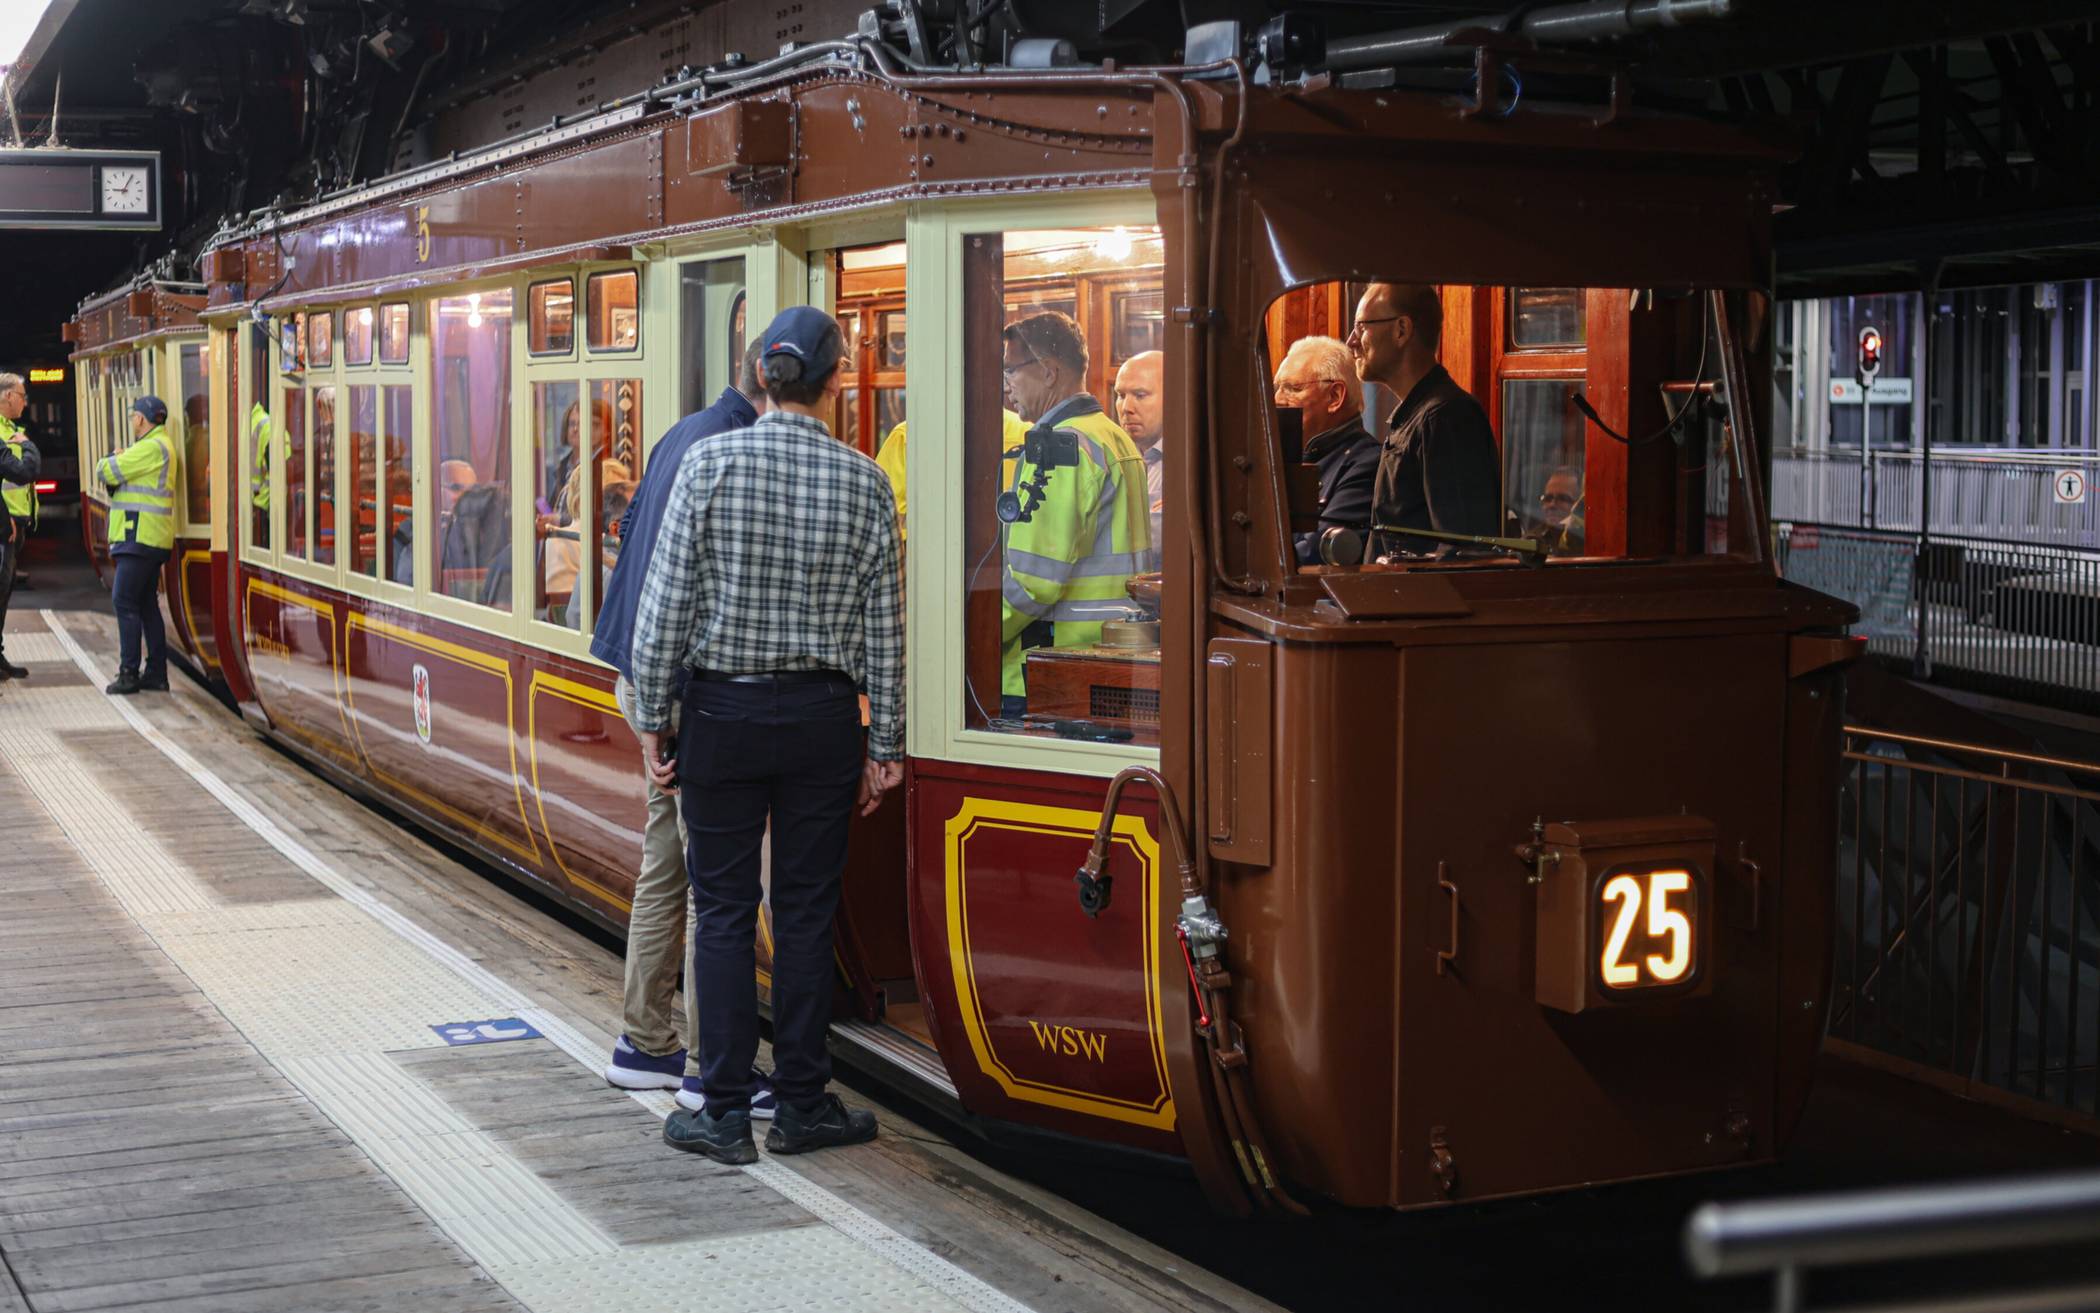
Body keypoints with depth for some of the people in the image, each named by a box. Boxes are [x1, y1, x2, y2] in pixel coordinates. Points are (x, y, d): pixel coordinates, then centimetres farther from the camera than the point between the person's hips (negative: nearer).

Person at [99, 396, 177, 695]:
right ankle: (156, 672, 13)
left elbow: (106, 471, -15)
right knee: (146, 605, 12)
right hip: (151, 541, 10)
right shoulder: (159, 446, 20)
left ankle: (129, 674, -10)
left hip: (140, 538, -10)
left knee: (125, 602, -9)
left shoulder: (152, 448, -15)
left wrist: (108, 461, 7)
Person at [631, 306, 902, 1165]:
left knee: (723, 911, 6)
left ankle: (725, 1116, 9)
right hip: (821, 716, 1)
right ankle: (804, 1108, 16)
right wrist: (885, 746, 8)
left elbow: (667, 602, -8)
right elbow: (882, 628, 0)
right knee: (807, 913, 9)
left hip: (723, 714, -1)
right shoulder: (865, 483, -3)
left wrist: (651, 720, 0)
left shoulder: (711, 463, -7)